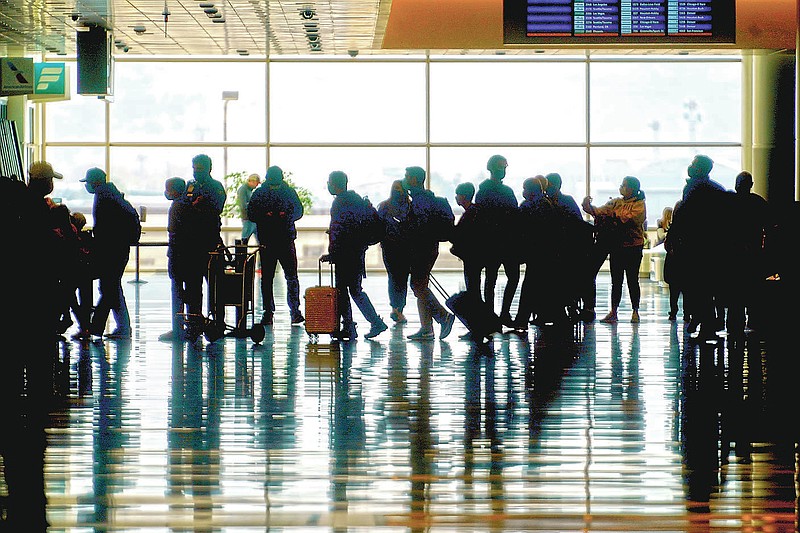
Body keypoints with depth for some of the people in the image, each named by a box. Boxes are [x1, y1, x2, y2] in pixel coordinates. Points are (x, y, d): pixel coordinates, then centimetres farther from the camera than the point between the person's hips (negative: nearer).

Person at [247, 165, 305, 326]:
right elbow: (250, 214, 4)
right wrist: (265, 216, -14)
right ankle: (268, 311, 8)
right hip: (266, 240, 0)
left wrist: (287, 216, -12)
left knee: (291, 276, -5)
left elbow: (298, 211, 8)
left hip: (287, 239, 0)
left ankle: (295, 311, 0)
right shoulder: (259, 193, 6)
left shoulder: (289, 192, 8)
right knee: (266, 278, 2)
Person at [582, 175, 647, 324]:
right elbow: (599, 212, -1)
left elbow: (628, 219, -18)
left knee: (632, 280, 2)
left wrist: (612, 215, -9)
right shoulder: (615, 202, 10)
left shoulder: (639, 205, -5)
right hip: (617, 246, 4)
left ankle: (635, 312, 11)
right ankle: (613, 312, 6)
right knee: (616, 280, 5)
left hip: (633, 246, -4)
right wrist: (589, 207, -20)